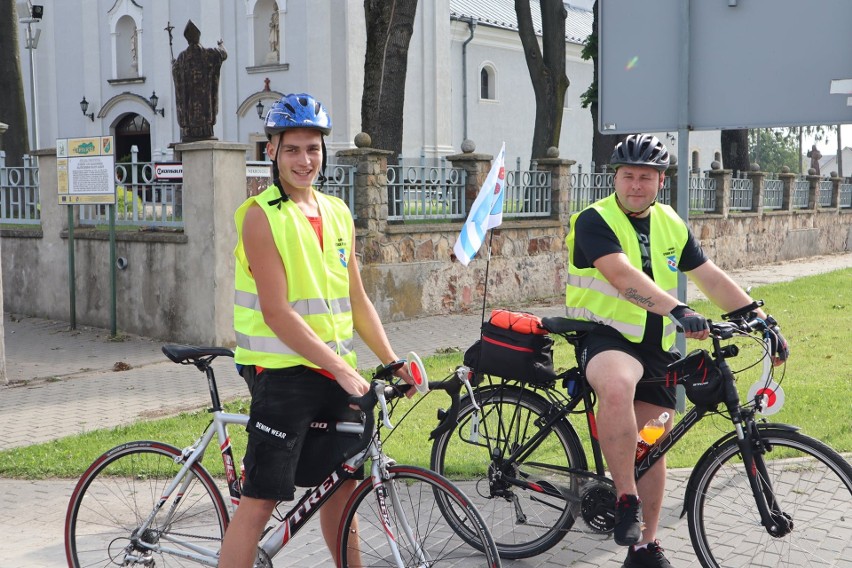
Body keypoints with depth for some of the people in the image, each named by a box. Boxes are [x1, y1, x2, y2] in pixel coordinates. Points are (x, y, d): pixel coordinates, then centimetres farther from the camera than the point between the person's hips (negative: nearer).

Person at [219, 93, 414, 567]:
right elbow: (277, 313, -17)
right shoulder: (261, 215, -10)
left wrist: (393, 361, 2)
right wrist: (343, 370, -20)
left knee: (342, 484, 17)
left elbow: (357, 300, 12)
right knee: (260, 501, -5)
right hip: (283, 373, -6)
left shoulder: (339, 215, 10)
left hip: (337, 374, 7)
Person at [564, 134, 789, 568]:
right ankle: (627, 500, -25)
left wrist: (763, 321, 7)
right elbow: (623, 275, -28)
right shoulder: (595, 221, -11)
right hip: (605, 337, -6)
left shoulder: (671, 225, 10)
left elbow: (713, 279, 12)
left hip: (657, 348, 6)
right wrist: (677, 310, -41)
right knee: (617, 386, -39)